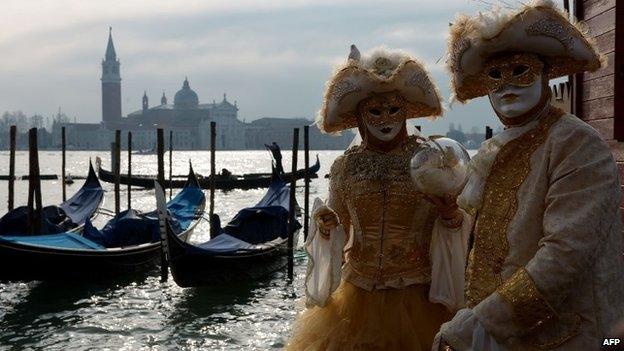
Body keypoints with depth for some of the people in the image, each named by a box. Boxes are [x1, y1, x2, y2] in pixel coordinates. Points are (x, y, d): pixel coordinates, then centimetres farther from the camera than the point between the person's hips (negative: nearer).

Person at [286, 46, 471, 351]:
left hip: (417, 296, -2)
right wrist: (325, 228, -10)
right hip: (357, 294, 2)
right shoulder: (345, 167, 1)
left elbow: (454, 225, 1)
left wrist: (451, 216, -19)